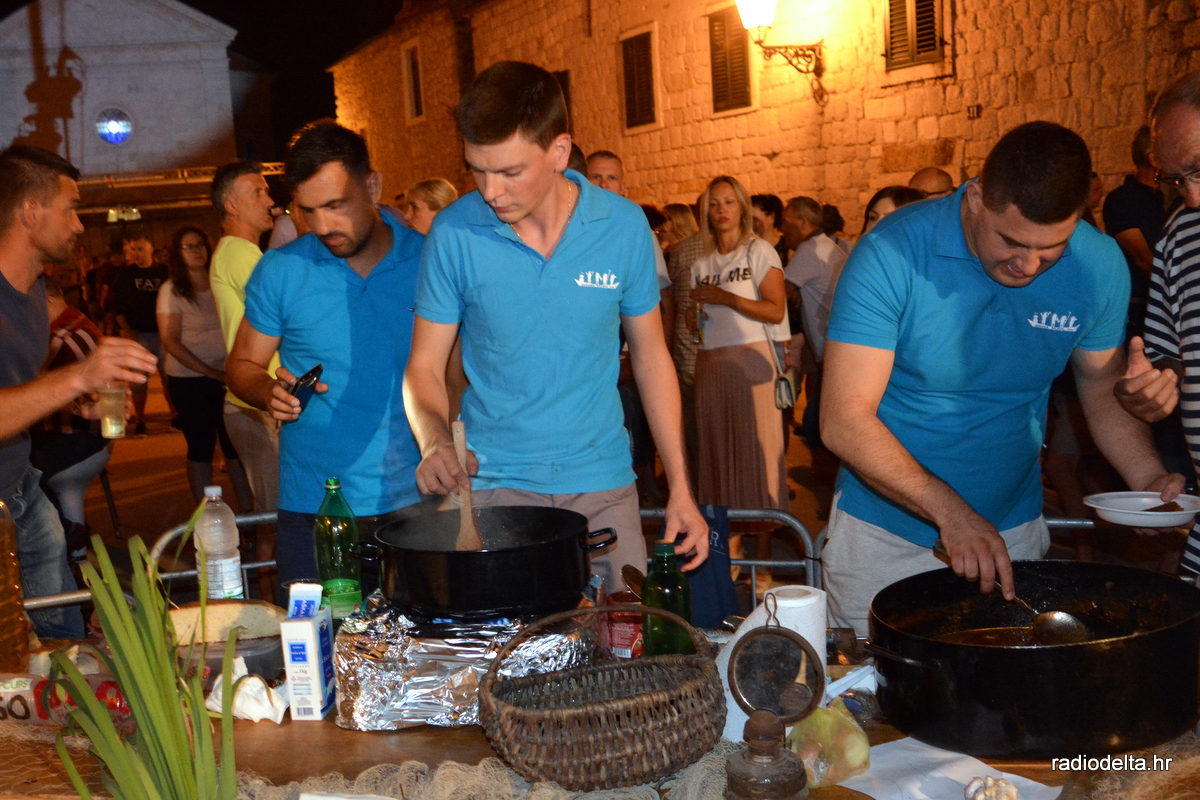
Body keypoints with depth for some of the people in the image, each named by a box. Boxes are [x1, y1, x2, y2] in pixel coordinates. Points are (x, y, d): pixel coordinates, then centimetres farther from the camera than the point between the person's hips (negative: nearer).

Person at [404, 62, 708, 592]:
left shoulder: (623, 226, -5)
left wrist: (680, 488, 3)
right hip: (491, 485, -1)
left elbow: (650, 356, 5)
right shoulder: (454, 233, -7)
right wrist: (435, 442, -21)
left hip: (602, 486, 1)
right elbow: (425, 366, 0)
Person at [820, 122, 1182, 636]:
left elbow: (1105, 392, 6)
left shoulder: (1099, 266, -9)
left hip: (1014, 531, 3)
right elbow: (843, 420, -25)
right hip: (885, 533, -3)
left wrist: (1149, 480, -13)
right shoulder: (892, 255, -21)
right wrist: (950, 512, -33)